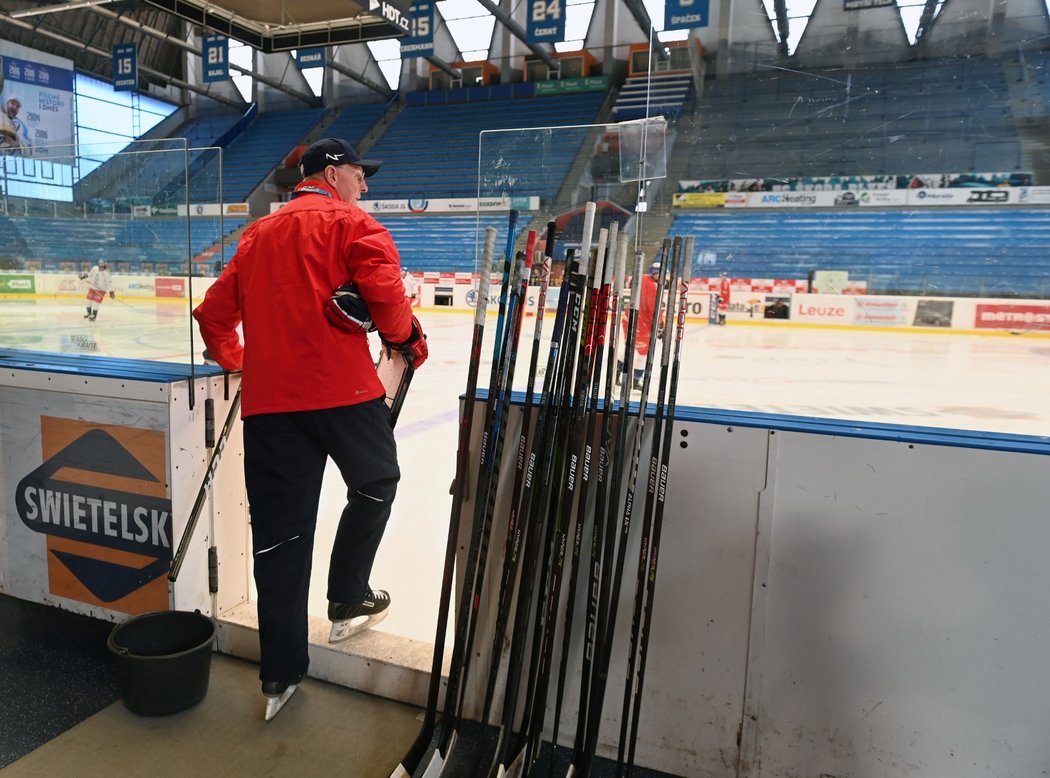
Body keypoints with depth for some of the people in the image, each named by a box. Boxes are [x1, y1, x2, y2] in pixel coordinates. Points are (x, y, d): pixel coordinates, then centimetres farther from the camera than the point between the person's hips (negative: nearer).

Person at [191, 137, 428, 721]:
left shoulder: (257, 235, 22)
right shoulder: (350, 222, 3)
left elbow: (215, 314, 22)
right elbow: (384, 288, -13)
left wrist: (234, 359, 38)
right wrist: (406, 339, 4)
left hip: (268, 399, 6)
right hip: (342, 388, -5)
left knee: (279, 529, 7)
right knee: (375, 485, 20)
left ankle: (281, 672, 14)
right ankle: (347, 602, 26)